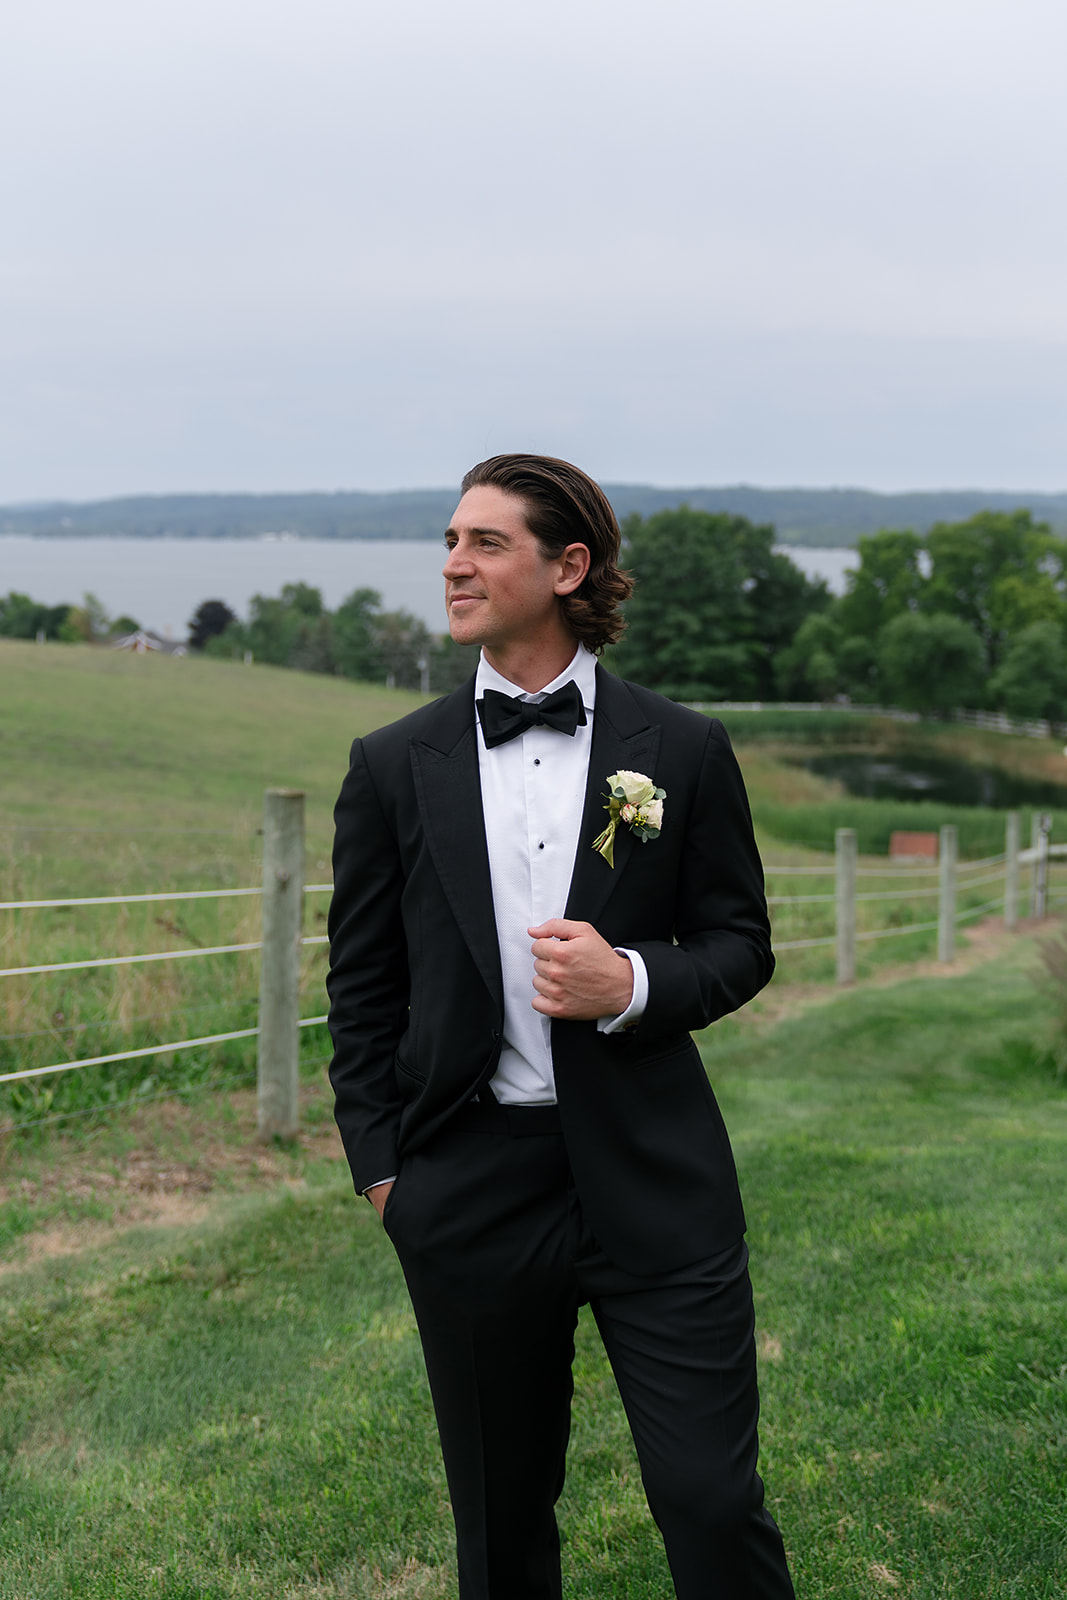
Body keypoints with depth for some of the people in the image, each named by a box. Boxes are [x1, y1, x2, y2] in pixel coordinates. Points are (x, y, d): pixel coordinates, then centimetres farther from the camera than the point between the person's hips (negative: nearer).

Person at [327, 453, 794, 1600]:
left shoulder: (683, 751, 2)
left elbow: (741, 944, 7)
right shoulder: (394, 766, 4)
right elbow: (362, 987, 9)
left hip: (653, 1181, -1)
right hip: (469, 1191, 1)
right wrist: (379, 1166, 3)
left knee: (712, 1500, 0)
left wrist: (633, 982, -13)